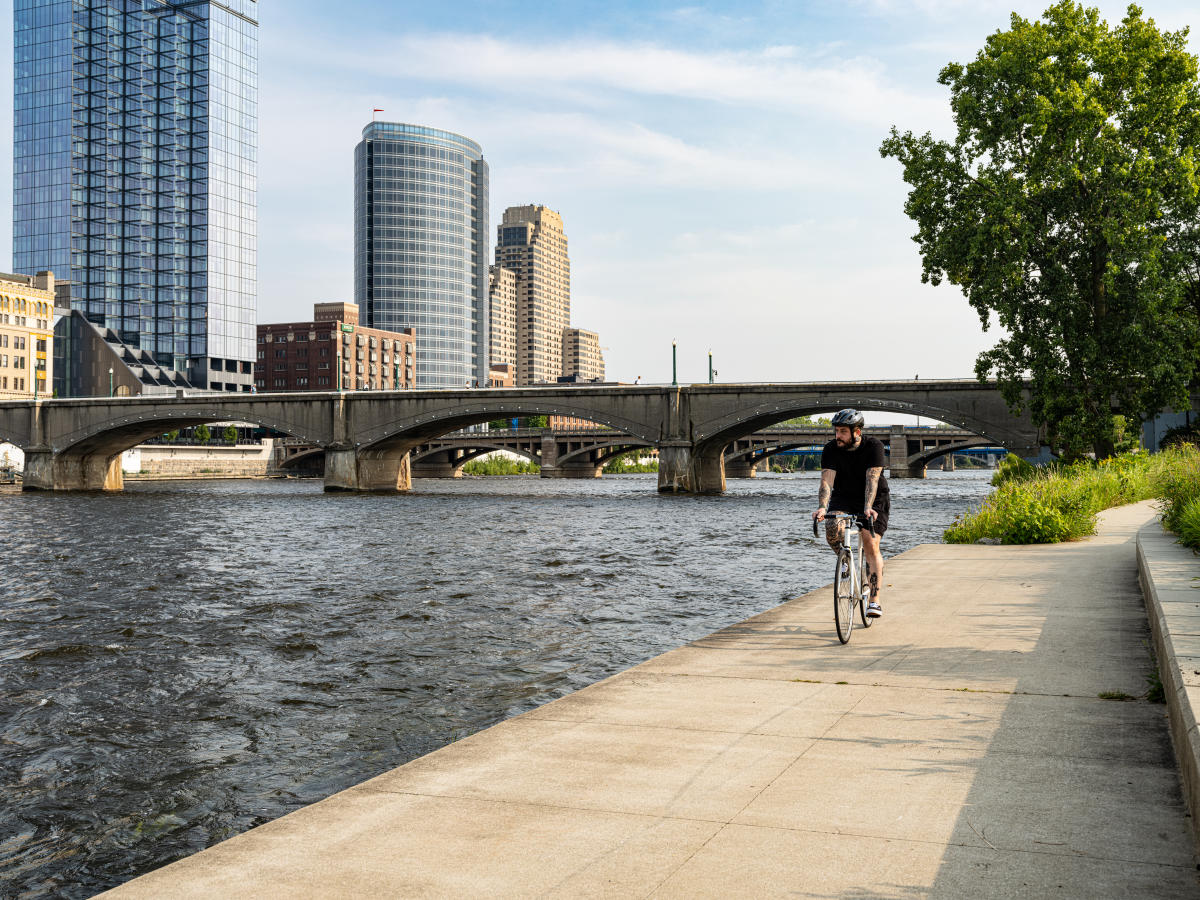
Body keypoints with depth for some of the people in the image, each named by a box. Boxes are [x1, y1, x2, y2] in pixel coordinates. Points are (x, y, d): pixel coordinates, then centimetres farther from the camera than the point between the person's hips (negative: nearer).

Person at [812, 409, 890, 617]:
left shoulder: (873, 446, -19)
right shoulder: (831, 449, -13)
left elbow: (872, 479, -30)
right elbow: (827, 480, -23)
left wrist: (868, 508, -44)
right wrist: (822, 507, -40)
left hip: (874, 500, -2)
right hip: (843, 498, 2)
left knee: (871, 545, -16)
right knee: (832, 531, -27)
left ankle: (875, 599, -10)